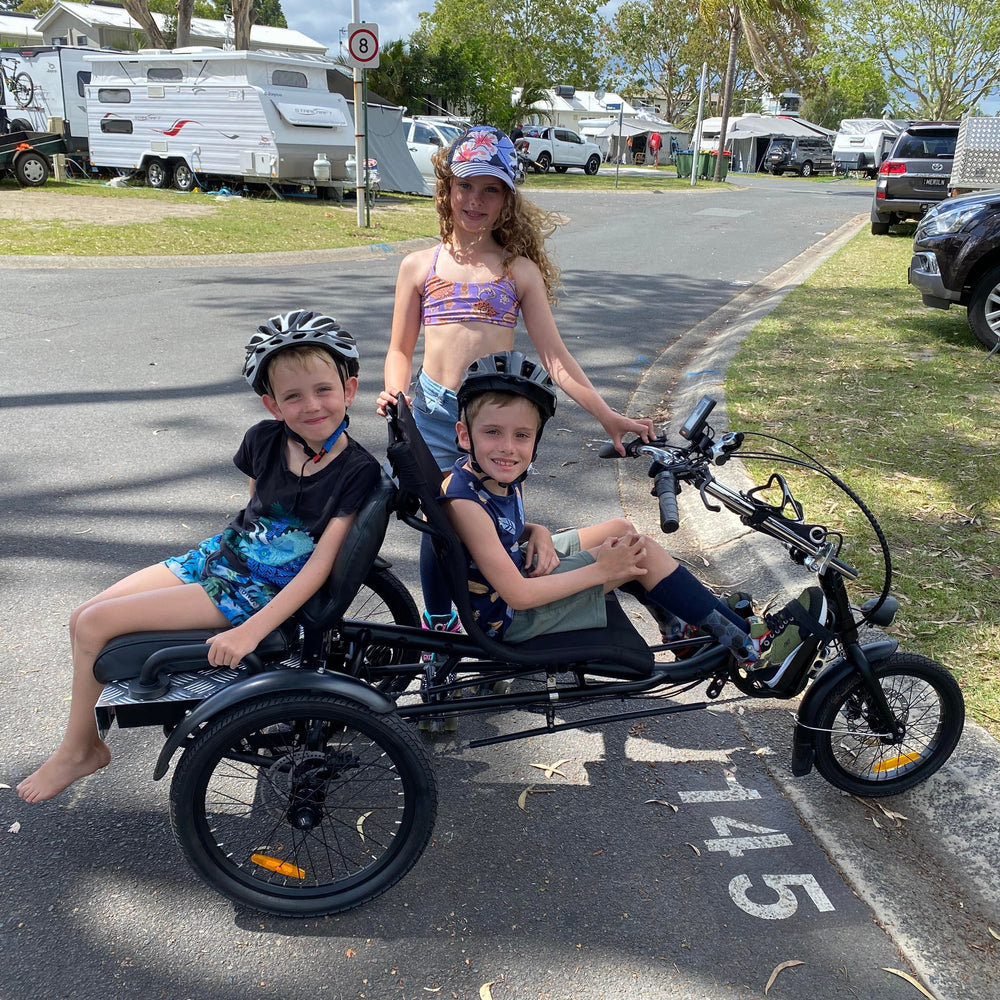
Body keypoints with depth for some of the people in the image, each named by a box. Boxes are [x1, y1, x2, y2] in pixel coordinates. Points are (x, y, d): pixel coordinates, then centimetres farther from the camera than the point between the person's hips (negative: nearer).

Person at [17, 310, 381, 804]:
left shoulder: (358, 471, -20)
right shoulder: (265, 438, -4)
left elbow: (321, 564, -24)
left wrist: (251, 632, -29)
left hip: (257, 592, -7)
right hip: (216, 556, 7)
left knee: (95, 625, -11)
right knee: (83, 618, 3)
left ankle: (77, 750, 13)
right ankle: (87, 739, 23)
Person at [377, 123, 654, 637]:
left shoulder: (520, 270, 5)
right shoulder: (419, 266, 7)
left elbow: (554, 355, 4)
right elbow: (400, 349, 10)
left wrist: (608, 415, -2)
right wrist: (395, 391, -11)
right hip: (435, 413, 1)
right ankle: (438, 629, 33)